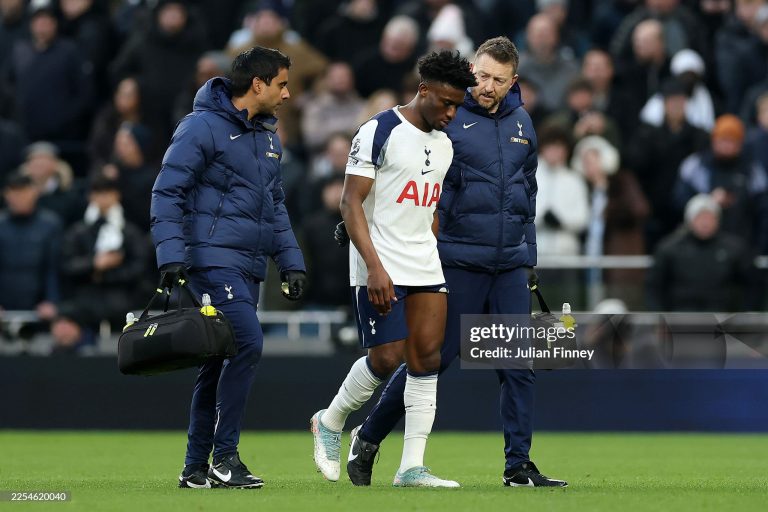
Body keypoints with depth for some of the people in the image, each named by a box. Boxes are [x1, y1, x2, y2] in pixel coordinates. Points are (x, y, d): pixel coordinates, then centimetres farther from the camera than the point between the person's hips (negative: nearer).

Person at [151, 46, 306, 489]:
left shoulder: (269, 137, 18)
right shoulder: (202, 128, -8)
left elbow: (275, 205, 26)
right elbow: (168, 193, -10)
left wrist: (291, 261, 18)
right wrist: (172, 257, -18)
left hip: (250, 268, 8)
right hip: (213, 261, -8)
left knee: (218, 364, 9)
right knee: (248, 341, -20)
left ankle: (197, 468, 14)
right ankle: (224, 457, -15)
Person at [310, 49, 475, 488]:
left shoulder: (444, 143, 12)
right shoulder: (379, 132, -11)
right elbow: (351, 202, -14)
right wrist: (375, 267, -21)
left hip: (427, 268, 7)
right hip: (381, 269, -7)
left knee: (427, 360, -1)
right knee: (387, 358, -9)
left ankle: (412, 468, 0)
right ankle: (330, 423, 17)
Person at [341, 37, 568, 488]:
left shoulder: (521, 123, 11)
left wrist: (528, 251, 19)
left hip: (511, 264, 5)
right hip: (457, 261, -5)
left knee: (519, 364, 0)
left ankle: (519, 465, 5)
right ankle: (368, 440, 14)